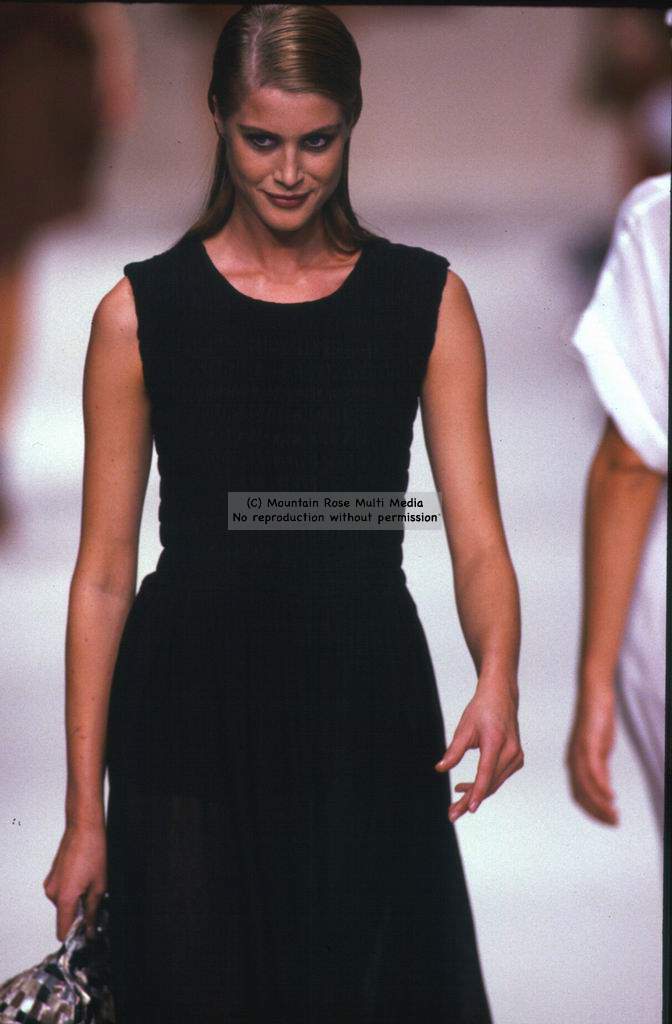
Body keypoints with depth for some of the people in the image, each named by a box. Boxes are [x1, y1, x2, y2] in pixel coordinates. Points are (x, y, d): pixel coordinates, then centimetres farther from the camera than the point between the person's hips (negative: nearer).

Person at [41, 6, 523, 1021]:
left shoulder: (428, 301, 1)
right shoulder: (142, 312, -2)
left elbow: (476, 534, -6)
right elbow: (104, 571, -2)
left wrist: (499, 676, -27)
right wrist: (85, 811, -5)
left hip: (368, 717, 1)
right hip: (192, 720, -1)